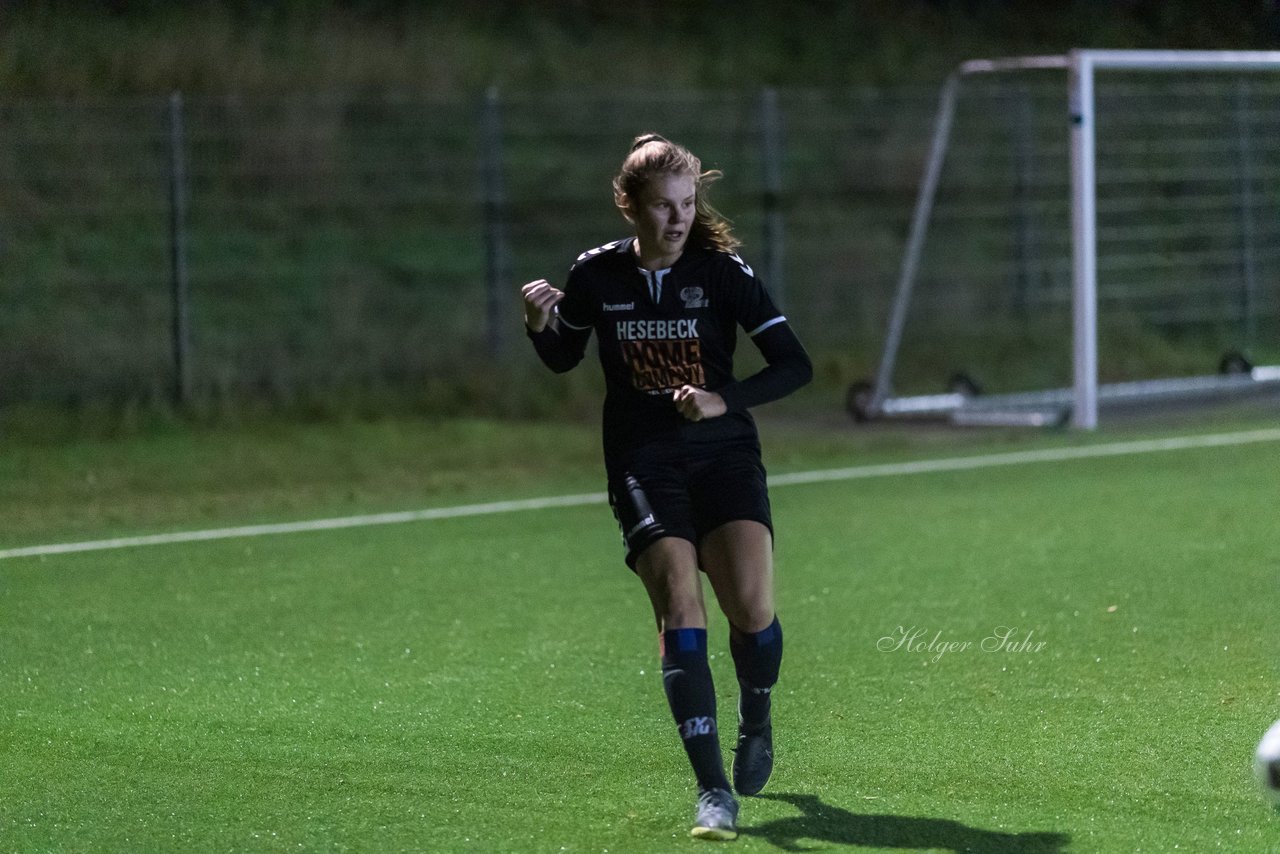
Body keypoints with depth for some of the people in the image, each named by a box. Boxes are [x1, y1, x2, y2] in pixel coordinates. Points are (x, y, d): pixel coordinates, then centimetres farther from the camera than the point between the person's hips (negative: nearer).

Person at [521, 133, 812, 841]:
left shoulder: (722, 271, -7)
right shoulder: (596, 274, -1)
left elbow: (795, 365, -7)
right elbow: (563, 359, 17)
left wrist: (724, 401, -21)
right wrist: (539, 324, -5)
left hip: (724, 454, 0)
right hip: (642, 467, 0)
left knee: (750, 606, -15)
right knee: (680, 607, -18)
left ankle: (756, 724, 20)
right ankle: (713, 792, -21)